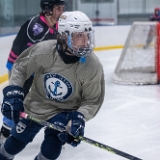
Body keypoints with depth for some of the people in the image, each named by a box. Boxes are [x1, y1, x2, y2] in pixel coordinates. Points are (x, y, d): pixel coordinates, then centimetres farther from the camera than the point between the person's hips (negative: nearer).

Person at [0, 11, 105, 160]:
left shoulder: (93, 66, -27)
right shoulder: (42, 50, -27)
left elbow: (92, 101, -16)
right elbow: (20, 67, -7)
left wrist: (80, 117, -32)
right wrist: (13, 92, -17)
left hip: (65, 111, -1)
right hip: (35, 106, 1)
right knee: (16, 143, 16)